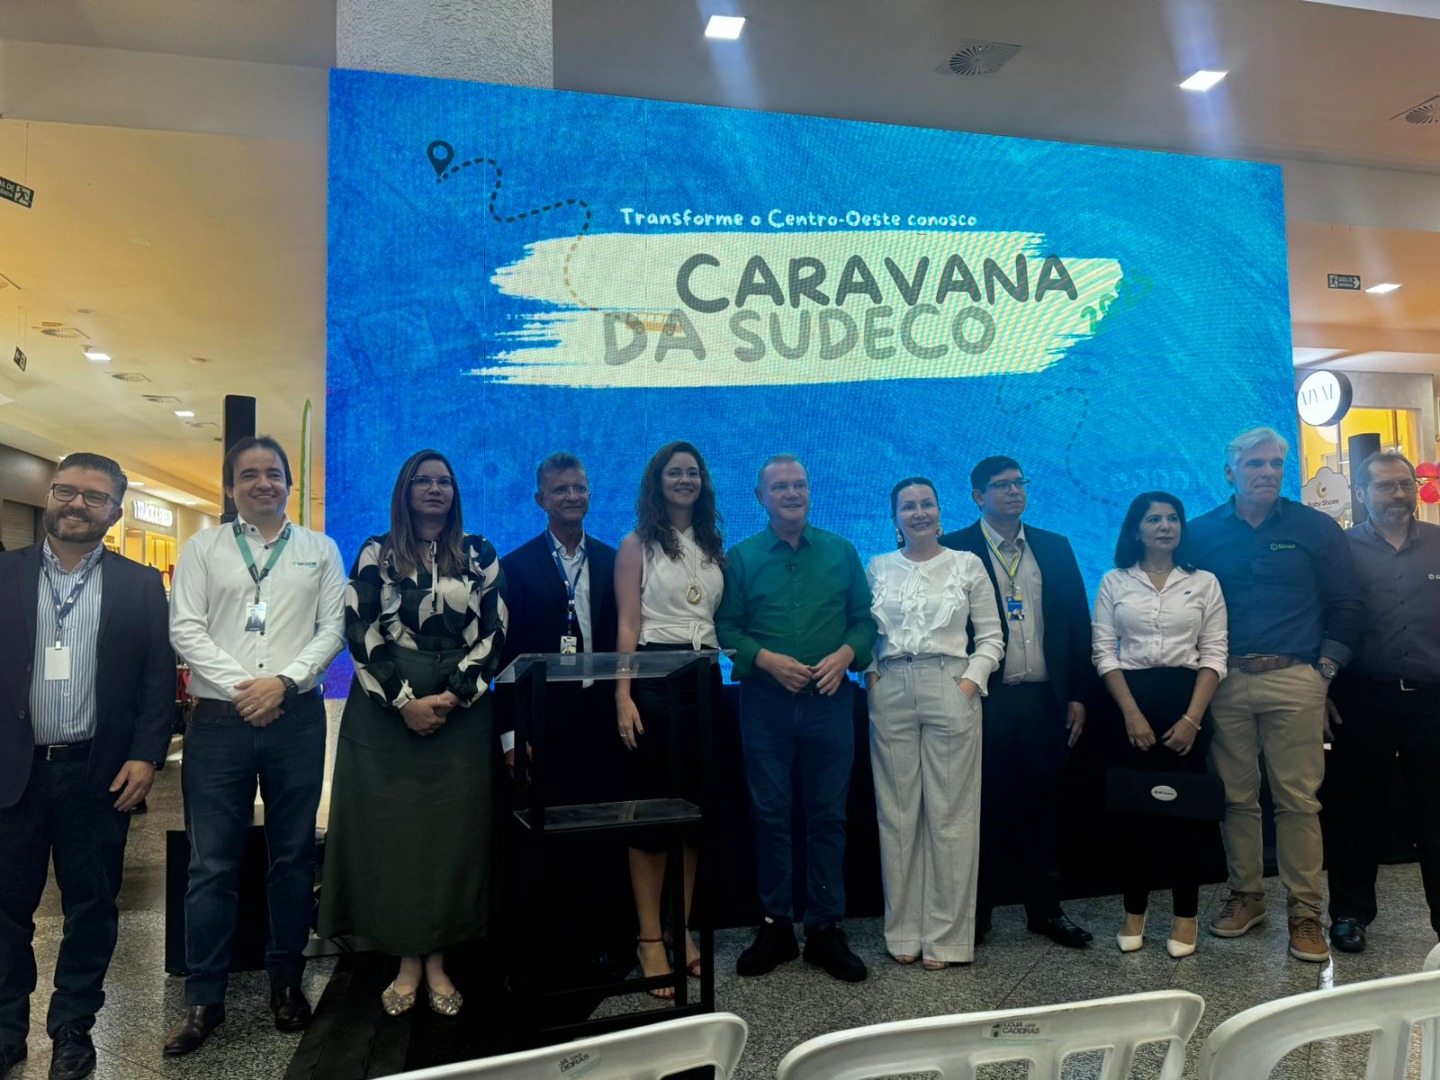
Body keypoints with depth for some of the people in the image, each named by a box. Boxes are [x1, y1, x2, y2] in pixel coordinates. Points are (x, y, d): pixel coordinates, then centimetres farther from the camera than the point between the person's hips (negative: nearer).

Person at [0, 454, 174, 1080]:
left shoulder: (141, 585, 2)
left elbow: (159, 677, 0)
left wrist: (146, 756, -8)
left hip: (100, 773, 0)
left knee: (92, 907, 10)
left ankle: (72, 1028, 27)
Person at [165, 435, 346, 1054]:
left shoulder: (320, 551, 9)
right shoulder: (203, 549, 8)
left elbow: (333, 628, 1)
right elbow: (185, 629, -1)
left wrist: (283, 681, -12)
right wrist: (240, 688, -11)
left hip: (296, 719, 1)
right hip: (219, 719, 0)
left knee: (293, 856, 9)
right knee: (212, 863, 4)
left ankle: (286, 981, 23)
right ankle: (203, 999, 15)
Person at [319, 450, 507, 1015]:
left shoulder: (479, 554, 7)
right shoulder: (375, 554, 5)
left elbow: (494, 631, 2)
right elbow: (361, 634, -3)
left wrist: (454, 695, -10)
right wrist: (405, 701, -12)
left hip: (460, 710, 1)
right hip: (386, 711, 0)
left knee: (453, 831, 2)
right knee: (391, 830, 2)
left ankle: (437, 959, 15)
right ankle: (407, 960, 15)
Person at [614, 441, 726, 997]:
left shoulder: (714, 545, 15)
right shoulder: (637, 545, 2)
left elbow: (724, 619, 13)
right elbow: (628, 626, -5)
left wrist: (726, 675, 1)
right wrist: (623, 697, -14)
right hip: (654, 680, -4)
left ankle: (682, 930, 20)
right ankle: (650, 939, 9)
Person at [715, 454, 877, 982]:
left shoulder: (841, 553, 8)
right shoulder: (740, 558, 5)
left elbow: (864, 620, 7)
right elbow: (725, 628, 0)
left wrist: (844, 654, -11)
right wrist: (769, 660, -14)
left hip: (830, 698, 1)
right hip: (765, 701, 0)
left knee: (828, 815, 6)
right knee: (769, 815, 7)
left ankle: (825, 930, 18)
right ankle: (775, 927, 21)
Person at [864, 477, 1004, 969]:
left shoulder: (967, 564, 6)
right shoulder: (878, 568, 11)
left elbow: (991, 636, 6)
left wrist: (972, 681, -6)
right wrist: (869, 673, -2)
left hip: (950, 691, -1)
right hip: (891, 693, 2)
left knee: (950, 814, 1)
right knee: (897, 812, 5)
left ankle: (946, 935, 12)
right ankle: (903, 930, 16)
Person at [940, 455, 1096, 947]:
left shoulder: (1055, 548, 12)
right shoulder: (956, 550, -1)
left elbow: (1079, 624, 12)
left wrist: (1079, 695, 7)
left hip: (1045, 700, 4)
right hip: (986, 702, -3)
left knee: (1041, 808, 12)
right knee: (987, 811, 4)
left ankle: (1045, 909, 26)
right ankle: (976, 913, 18)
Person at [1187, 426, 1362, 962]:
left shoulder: (1315, 528, 5)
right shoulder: (1201, 533, 6)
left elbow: (1347, 604, 7)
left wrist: (1328, 665, -1)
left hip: (1295, 681, -1)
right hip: (1226, 682, 1)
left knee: (1298, 799, 0)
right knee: (1236, 797, 7)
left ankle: (1304, 910, 10)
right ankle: (1246, 895, 21)